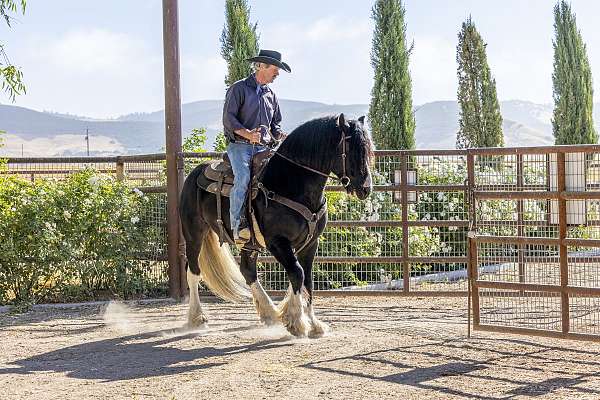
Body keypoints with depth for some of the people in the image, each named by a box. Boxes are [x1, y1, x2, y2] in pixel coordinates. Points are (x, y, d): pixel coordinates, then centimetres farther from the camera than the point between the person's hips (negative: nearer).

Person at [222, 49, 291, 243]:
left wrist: (281, 135, 4)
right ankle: (238, 226, -33)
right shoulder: (239, 88, 1)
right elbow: (228, 118, -7)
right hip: (239, 145, -6)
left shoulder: (271, 95, 21)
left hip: (263, 147, 6)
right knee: (243, 177, -29)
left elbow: (275, 124, 27)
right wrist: (248, 134, -21)